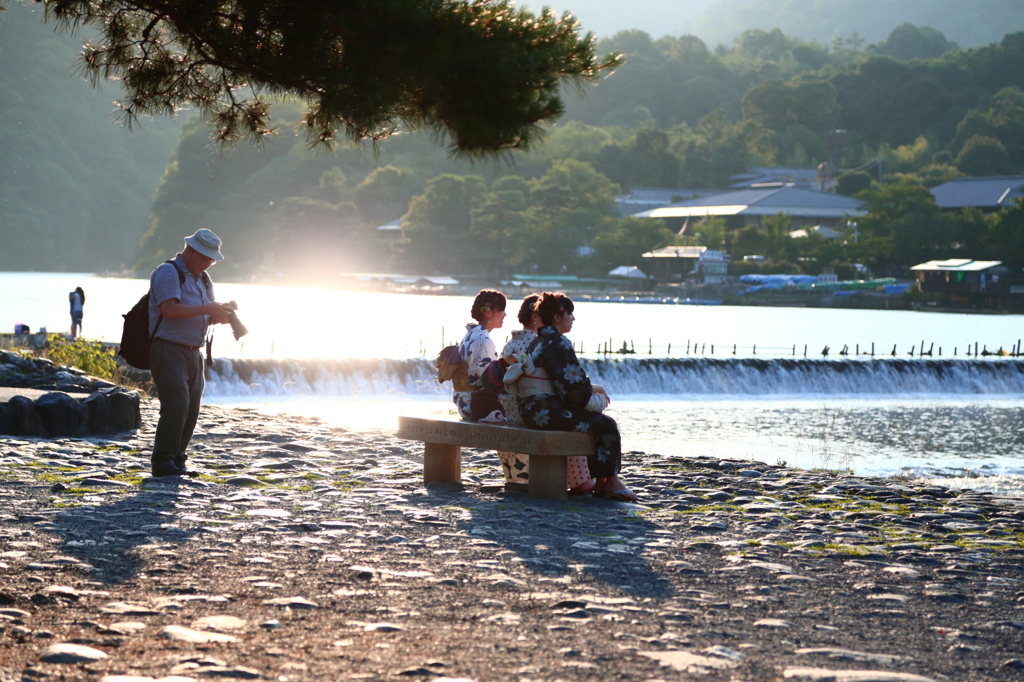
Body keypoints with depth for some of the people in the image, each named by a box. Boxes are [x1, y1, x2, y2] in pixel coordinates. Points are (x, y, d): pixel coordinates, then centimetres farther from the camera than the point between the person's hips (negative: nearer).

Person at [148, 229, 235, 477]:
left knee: (191, 409, 5)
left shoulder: (203, 279, 20)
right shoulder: (168, 272, -8)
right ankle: (163, 462, -15)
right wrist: (207, 309, -21)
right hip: (169, 350, -9)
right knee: (176, 405, -17)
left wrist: (221, 315, -3)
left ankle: (177, 460, 11)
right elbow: (170, 309, -21)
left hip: (193, 352, 9)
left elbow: (208, 316, 21)